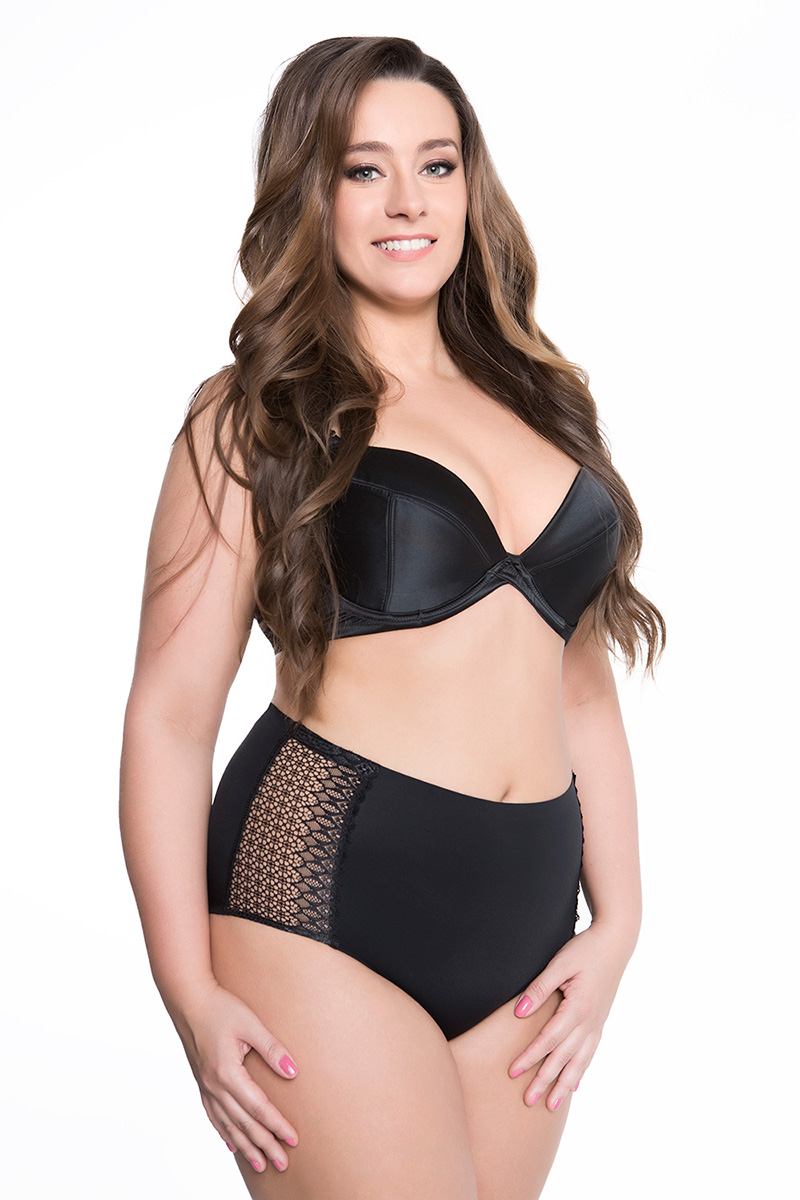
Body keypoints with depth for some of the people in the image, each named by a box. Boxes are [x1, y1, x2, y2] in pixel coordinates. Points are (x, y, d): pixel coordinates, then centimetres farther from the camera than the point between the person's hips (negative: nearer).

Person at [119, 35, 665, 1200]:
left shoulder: (539, 403, 15)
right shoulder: (257, 416, 0)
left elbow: (584, 691, 16)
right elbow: (170, 713, -5)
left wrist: (617, 920, 8)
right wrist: (190, 991, -11)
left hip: (524, 931, 5)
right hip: (327, 903, -5)